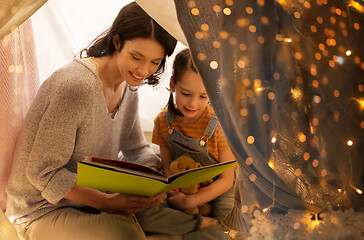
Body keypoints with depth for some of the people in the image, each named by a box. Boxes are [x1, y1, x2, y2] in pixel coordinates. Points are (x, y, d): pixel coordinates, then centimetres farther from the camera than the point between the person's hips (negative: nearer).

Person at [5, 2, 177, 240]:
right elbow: (43, 173, -23)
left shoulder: (128, 88, 0)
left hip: (95, 200, 7)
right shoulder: (77, 86, -27)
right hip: (44, 211, -7)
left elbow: (137, 148, 11)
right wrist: (106, 202, -28)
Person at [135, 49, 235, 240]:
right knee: (141, 214, -25)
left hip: (214, 194, -4)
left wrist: (188, 201, -20)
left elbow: (226, 180, -13)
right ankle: (203, 223, -20)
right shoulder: (163, 121, -4)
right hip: (180, 192, 4)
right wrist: (173, 189, -21)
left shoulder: (219, 124, -16)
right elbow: (167, 167, 3)